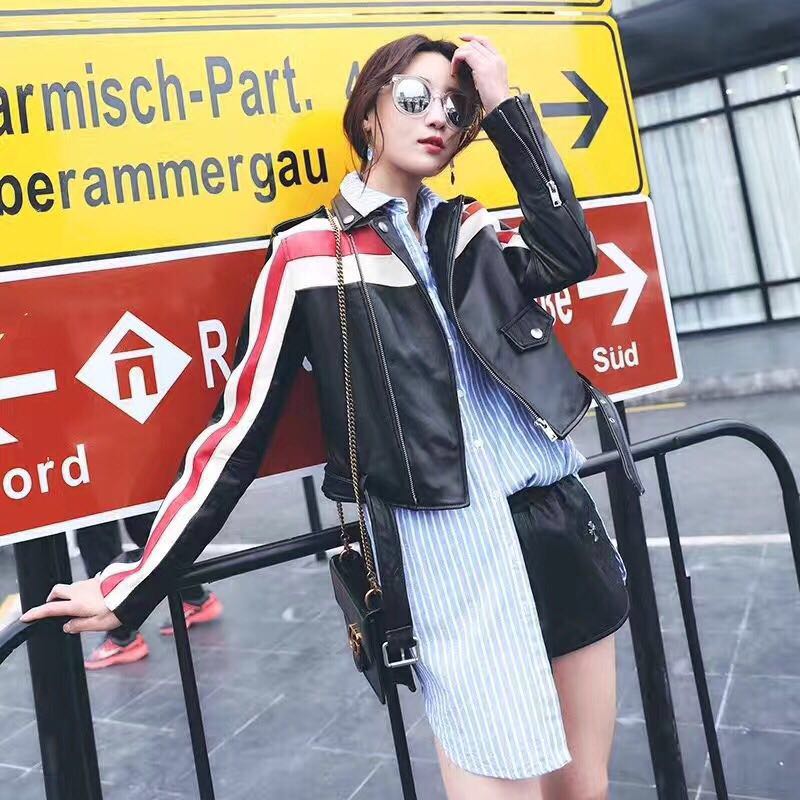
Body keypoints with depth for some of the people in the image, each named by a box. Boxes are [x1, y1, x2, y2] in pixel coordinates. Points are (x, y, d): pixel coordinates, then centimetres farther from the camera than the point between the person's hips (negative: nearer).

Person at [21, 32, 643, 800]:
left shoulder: (468, 231, 13)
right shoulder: (310, 253, -4)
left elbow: (572, 256, -5)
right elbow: (240, 428, -4)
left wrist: (504, 107, -2)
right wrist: (132, 589, -4)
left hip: (559, 519, 6)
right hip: (453, 551, -6)